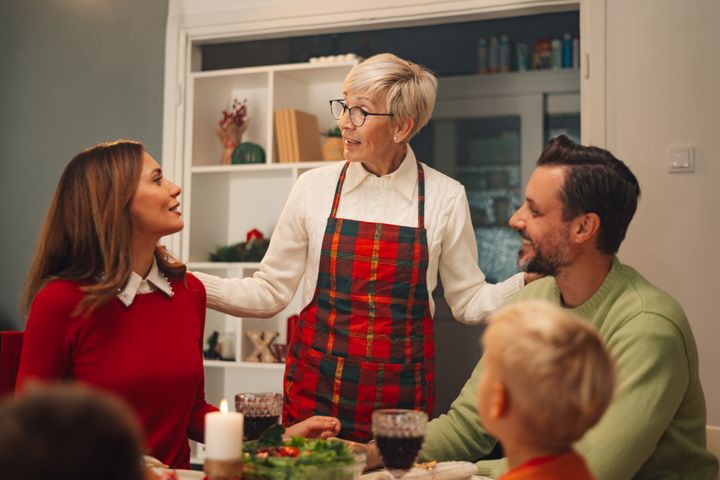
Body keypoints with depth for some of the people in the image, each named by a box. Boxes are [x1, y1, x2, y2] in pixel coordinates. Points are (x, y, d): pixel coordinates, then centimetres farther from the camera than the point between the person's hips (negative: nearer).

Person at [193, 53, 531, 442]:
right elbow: (269, 292, 2)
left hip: (403, 393, 0)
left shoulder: (445, 197, -3)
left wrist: (530, 280, -11)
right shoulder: (315, 187, -1)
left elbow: (469, 300, 4)